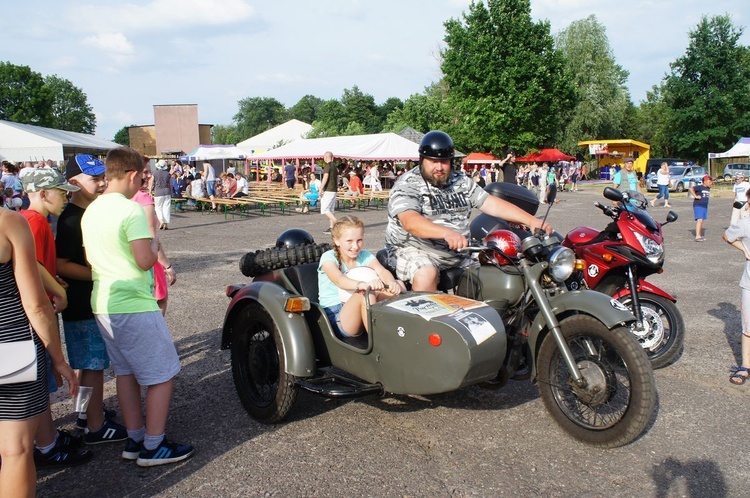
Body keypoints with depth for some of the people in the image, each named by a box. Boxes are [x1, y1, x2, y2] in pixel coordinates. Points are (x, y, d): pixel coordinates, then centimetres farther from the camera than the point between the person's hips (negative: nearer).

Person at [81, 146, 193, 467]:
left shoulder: (90, 211, 10)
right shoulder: (131, 210, -17)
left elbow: (90, 259, 17)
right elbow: (145, 261, -20)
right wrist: (154, 243, -1)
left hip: (103, 305, 9)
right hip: (134, 307, -9)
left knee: (125, 372, 18)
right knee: (162, 375, 3)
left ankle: (134, 439, 28)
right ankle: (153, 447, 10)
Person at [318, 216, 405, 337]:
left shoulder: (365, 256, 6)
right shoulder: (329, 258, -8)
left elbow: (381, 271, -15)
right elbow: (339, 280, -29)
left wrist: (392, 283, -39)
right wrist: (363, 285, -50)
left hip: (364, 312, 5)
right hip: (335, 317, -5)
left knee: (398, 285, -12)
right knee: (365, 294, -35)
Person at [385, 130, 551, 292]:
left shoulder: (462, 182, 12)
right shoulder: (407, 185, -10)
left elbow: (492, 204, 7)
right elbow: (410, 222, -27)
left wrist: (531, 221, -4)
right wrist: (447, 233, -44)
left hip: (458, 251, 7)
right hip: (416, 250, -6)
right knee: (426, 275, -35)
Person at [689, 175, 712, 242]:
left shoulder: (708, 189, 13)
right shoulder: (700, 187, -11)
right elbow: (691, 188, -24)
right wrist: (695, 196, -23)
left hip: (705, 206, 8)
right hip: (698, 206, -8)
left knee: (702, 221, 13)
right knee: (699, 220, -18)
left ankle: (700, 236, 21)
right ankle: (697, 237, -23)